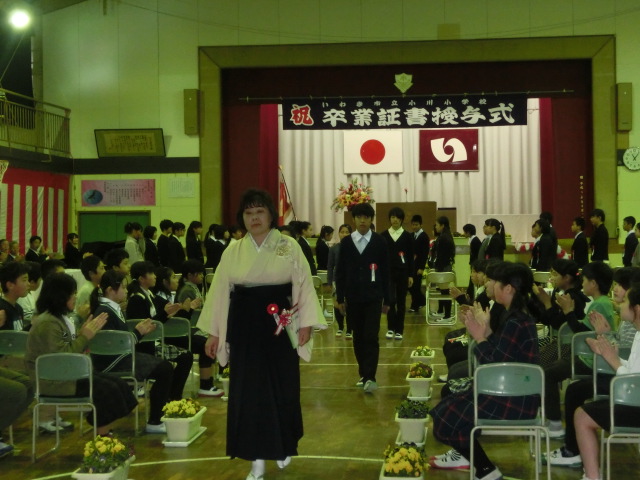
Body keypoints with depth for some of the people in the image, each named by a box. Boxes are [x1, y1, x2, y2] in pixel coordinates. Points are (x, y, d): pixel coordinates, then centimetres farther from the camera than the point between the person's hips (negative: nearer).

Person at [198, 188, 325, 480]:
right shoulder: (233, 252, 5)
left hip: (280, 327, -1)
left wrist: (306, 323, -11)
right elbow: (220, 291, 6)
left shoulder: (289, 247, -1)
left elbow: (304, 286, -2)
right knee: (248, 391, 2)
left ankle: (283, 446, 29)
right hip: (244, 329, 2)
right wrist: (213, 332, 4)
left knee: (283, 388, 7)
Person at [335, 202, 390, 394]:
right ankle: (363, 374, 19)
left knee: (371, 337, -9)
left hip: (373, 297, -2)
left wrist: (387, 299, 2)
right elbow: (340, 271, 6)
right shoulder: (346, 242, 4)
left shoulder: (379, 242, 0)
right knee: (358, 337, 8)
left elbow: (385, 271, 2)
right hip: (353, 297, 2)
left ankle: (370, 377, -13)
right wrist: (340, 298, 3)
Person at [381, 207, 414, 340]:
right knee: (391, 300, -8)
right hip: (388, 271, 0)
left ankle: (399, 330, 12)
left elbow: (411, 257, 3)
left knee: (401, 301, 4)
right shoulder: (384, 235, 2)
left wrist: (411, 275, -1)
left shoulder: (407, 236, 2)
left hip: (403, 272, 0)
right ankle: (390, 328, 7)